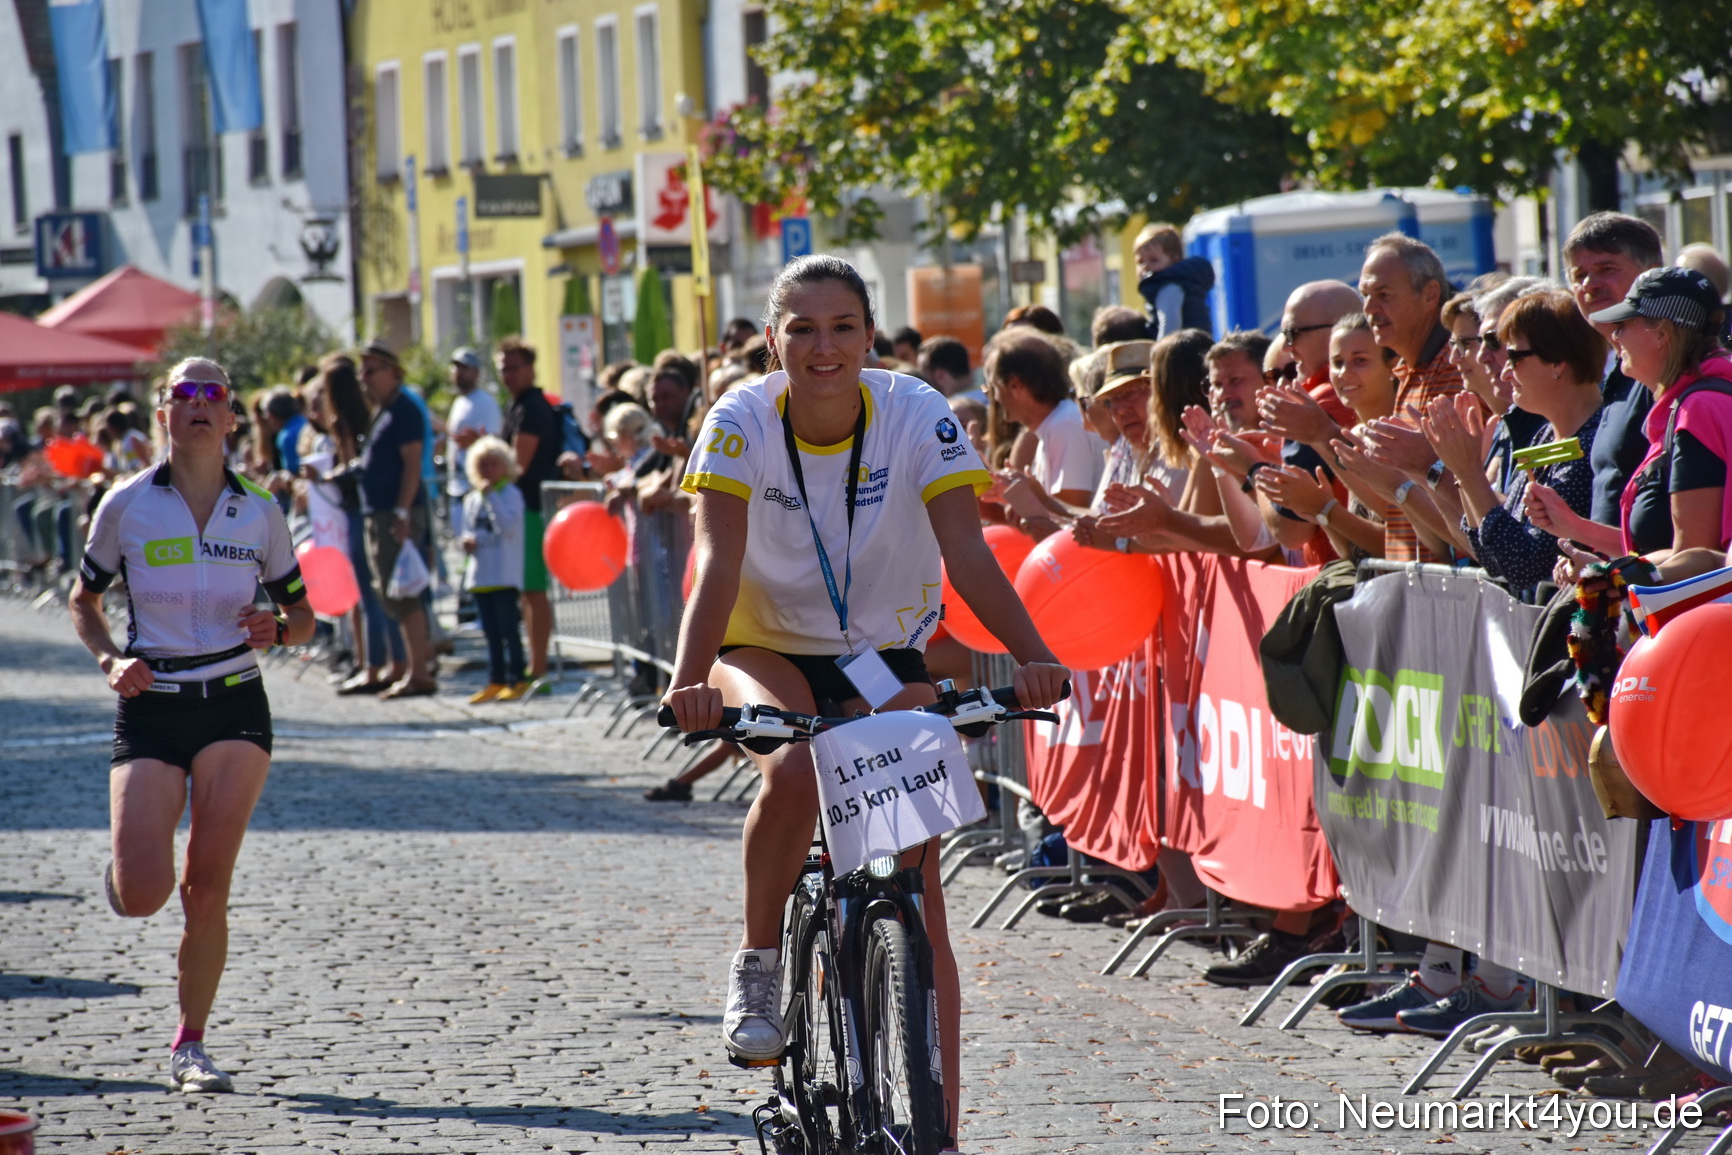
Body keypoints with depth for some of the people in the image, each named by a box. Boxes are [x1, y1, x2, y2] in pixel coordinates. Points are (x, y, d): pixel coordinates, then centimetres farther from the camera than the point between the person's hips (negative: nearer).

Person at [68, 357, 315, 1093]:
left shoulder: (259, 513, 4)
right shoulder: (127, 505, -1)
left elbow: (303, 616, 13)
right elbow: (83, 602, 10)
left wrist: (277, 630, -9)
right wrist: (111, 660, -8)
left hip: (235, 707, 1)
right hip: (150, 706, -1)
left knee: (206, 889, -8)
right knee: (143, 896, -12)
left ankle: (189, 1046, 7)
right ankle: (124, 868, 26)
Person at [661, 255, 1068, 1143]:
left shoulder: (918, 415, -16)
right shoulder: (742, 420, -17)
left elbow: (967, 552, -24)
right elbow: (718, 563, -26)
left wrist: (1031, 657, -39)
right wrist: (689, 681, -43)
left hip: (886, 659, 1)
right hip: (768, 649, -1)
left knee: (917, 896, -12)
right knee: (794, 771, -36)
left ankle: (940, 1126, -6)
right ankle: (757, 963, -10)